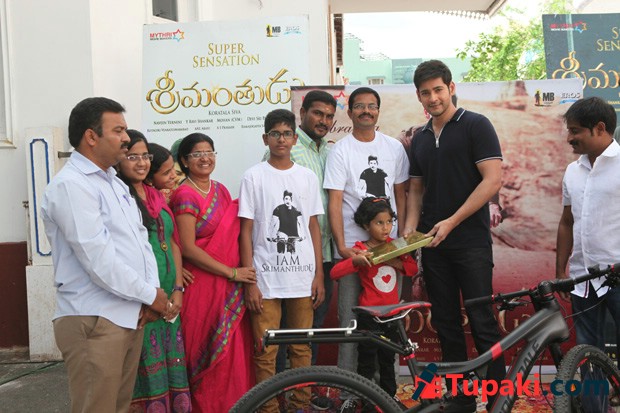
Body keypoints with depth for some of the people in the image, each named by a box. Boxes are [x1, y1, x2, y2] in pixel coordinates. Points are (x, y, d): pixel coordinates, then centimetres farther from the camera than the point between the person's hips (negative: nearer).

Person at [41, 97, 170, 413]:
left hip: (131, 315, 9)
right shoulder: (70, 185, -13)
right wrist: (150, 294, -11)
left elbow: (141, 238, 13)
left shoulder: (115, 183, 17)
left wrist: (152, 290, -3)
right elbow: (98, 259, -20)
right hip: (93, 321, -9)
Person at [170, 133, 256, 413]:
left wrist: (240, 271, 7)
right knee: (208, 353, 1)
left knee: (234, 350, 9)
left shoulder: (221, 190, 11)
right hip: (202, 285, -6)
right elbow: (188, 248, -15)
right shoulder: (185, 195, -10)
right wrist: (231, 272, -14)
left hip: (230, 285, 6)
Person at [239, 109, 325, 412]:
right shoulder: (254, 176, 1)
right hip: (266, 278, -2)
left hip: (303, 276, 3)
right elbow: (246, 232, -1)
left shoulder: (307, 176, 9)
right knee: (266, 352, 1)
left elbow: (314, 227, 11)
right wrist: (249, 282, -6)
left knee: (301, 348, 9)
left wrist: (319, 275, 5)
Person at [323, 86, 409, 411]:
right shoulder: (340, 150, -1)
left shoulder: (394, 147, 9)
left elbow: (400, 195, 13)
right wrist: (342, 246, -16)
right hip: (352, 247, -3)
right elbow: (334, 202, -7)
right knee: (351, 320, 1)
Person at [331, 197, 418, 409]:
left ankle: (389, 396, 32)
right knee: (367, 362, 4)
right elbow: (334, 273, -18)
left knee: (388, 360, 19)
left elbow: (413, 268, 0)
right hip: (369, 314, -5)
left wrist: (395, 262, -18)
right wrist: (356, 260, -34)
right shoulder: (361, 250, -11)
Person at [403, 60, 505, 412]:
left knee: (482, 323, -4)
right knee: (446, 324, 9)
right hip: (433, 243, 6)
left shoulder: (476, 125, -4)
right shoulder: (420, 139, 14)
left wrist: (452, 221, -16)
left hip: (471, 241, -6)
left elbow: (492, 180, -12)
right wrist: (410, 226, 1)